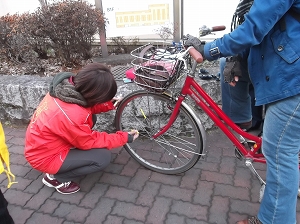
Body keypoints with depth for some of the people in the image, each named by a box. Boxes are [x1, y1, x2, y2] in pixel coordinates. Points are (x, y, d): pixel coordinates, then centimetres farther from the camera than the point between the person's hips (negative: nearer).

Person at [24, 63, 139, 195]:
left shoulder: (65, 86, -14)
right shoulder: (72, 115, -37)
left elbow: (86, 106, 7)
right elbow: (90, 142, -19)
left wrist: (109, 104, -3)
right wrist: (124, 138, -12)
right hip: (45, 157, -8)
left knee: (91, 119, 7)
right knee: (103, 157, -15)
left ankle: (70, 153, 15)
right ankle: (56, 178, 2)